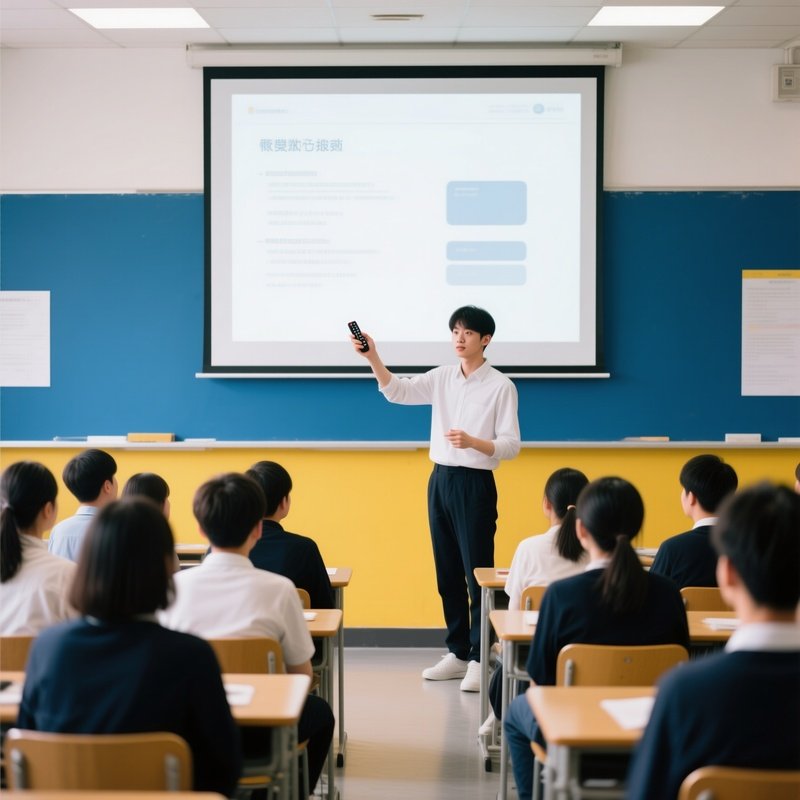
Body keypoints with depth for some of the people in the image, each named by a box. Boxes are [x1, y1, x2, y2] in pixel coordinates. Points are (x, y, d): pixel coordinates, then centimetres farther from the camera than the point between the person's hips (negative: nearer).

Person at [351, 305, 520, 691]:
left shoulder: (501, 386, -6)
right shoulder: (442, 377, 8)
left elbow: (511, 446, -8)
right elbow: (397, 391, -4)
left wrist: (472, 442, -25)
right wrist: (372, 357, -19)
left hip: (475, 484, -6)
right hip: (440, 480, 6)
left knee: (477, 573, -5)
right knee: (447, 573, 11)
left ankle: (479, 659, -1)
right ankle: (457, 652, 19)